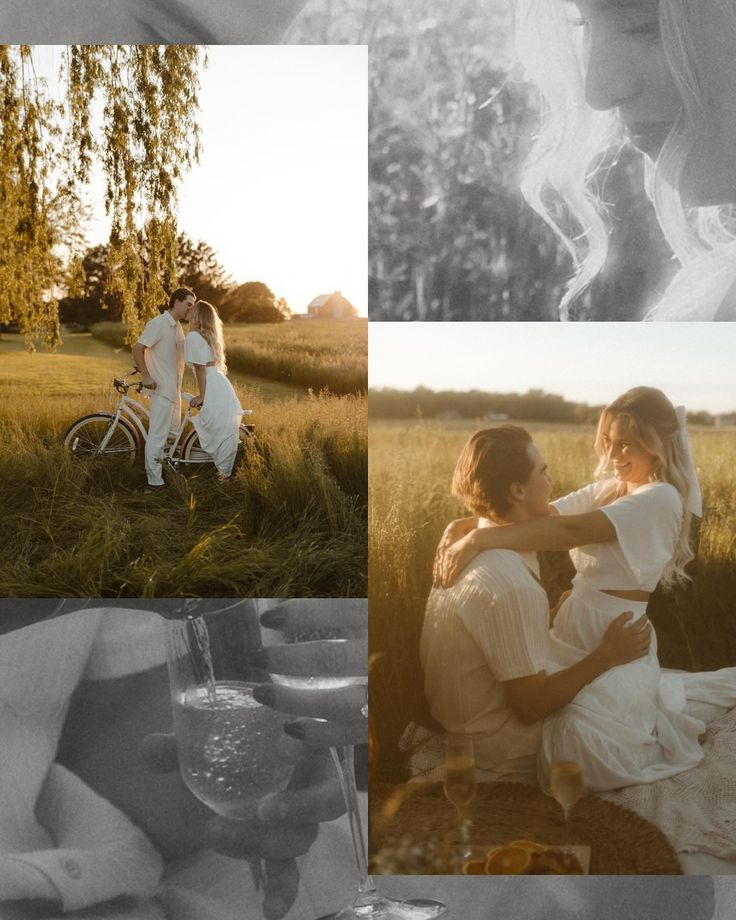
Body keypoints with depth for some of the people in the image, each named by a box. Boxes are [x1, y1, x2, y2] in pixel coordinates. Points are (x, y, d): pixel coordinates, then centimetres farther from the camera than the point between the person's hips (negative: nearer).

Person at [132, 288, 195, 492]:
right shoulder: (157, 324, -14)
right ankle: (155, 482, -5)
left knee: (173, 433, 17)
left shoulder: (177, 326, 15)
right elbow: (137, 349, -18)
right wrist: (146, 376, -22)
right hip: (162, 389, -10)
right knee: (157, 435, -7)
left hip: (174, 389, 10)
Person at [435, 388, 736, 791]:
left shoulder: (661, 499, -18)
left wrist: (479, 539, -37)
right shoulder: (607, 489, 7)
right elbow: (543, 514, -5)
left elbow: (569, 531, -30)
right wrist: (463, 530, -21)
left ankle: (676, 722, 13)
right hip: (573, 634, 8)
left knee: (583, 757, -16)